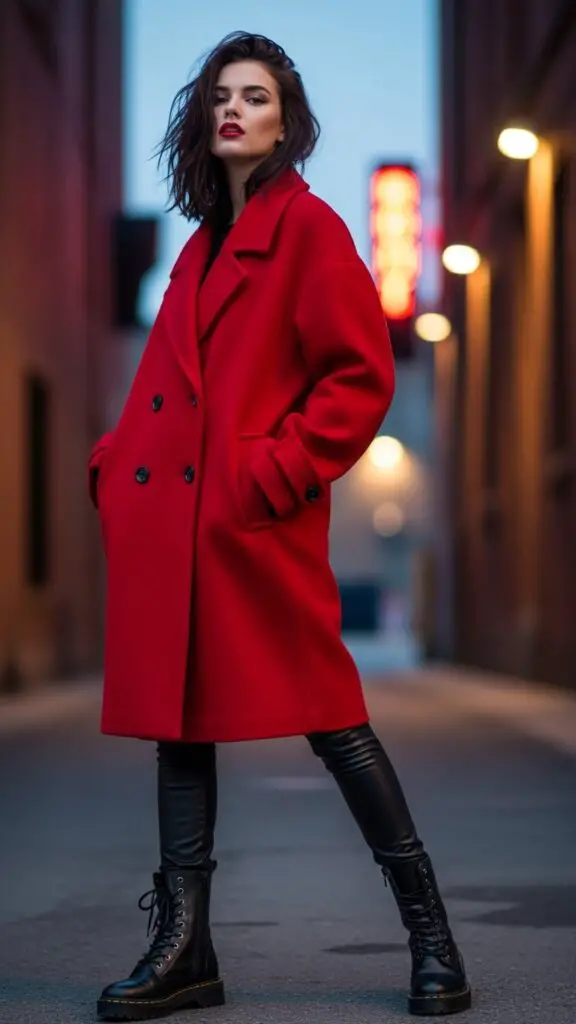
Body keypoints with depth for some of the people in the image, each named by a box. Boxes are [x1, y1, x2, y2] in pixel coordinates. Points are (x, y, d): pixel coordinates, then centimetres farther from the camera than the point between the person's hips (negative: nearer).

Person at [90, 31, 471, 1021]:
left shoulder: (308, 227, -3)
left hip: (257, 527, -8)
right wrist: (117, 459, 9)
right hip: (165, 521, 8)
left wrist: (275, 470, -16)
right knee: (176, 717, 7)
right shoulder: (201, 244, 19)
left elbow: (362, 375, -10)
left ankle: (430, 935, 8)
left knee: (329, 719, -4)